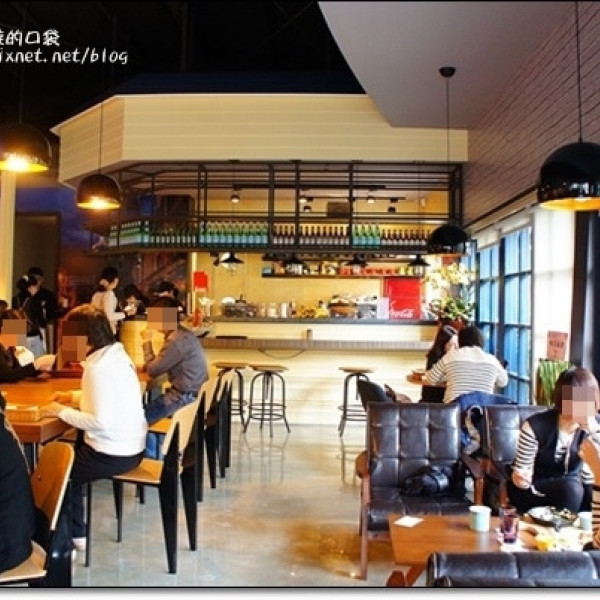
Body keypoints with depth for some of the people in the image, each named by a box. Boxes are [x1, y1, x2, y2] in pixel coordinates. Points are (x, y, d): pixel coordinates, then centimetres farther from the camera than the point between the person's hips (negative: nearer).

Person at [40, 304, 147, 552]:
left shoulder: (98, 367, -24)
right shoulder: (117, 355, 5)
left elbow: (101, 421, -27)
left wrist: (62, 412, -15)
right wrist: (73, 396, 11)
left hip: (113, 454, -9)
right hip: (130, 447, 9)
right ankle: (75, 534, 33)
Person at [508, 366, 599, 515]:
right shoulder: (535, 427, -24)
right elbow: (521, 472, -17)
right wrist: (520, 479, -38)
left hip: (569, 484, 4)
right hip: (533, 490, -4)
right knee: (571, 489, -32)